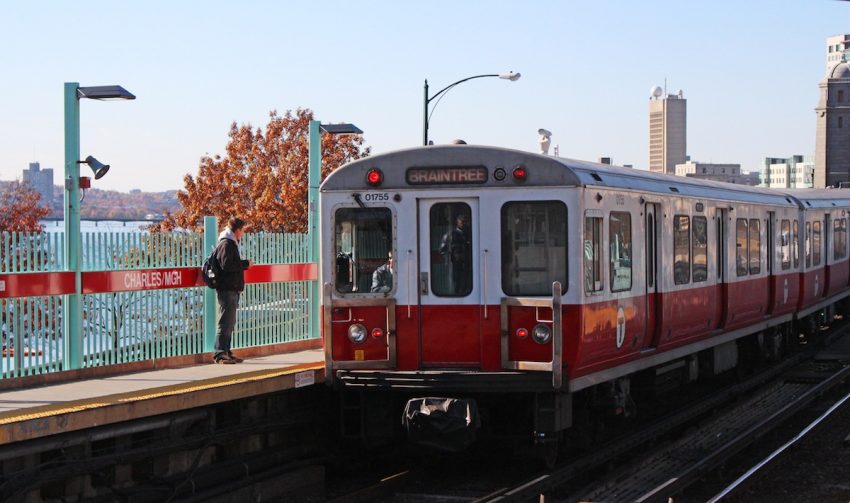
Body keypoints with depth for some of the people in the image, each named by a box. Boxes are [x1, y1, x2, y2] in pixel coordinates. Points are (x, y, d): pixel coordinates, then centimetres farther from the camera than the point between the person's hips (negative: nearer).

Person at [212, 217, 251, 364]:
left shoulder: (231, 243, 20)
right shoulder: (226, 244, -13)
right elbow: (226, 265, -23)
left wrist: (243, 264, 13)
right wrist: (245, 264, -14)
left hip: (231, 289, 11)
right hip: (227, 289, -11)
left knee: (230, 322, 14)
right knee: (226, 322, -11)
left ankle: (226, 352, 20)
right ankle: (219, 353, -11)